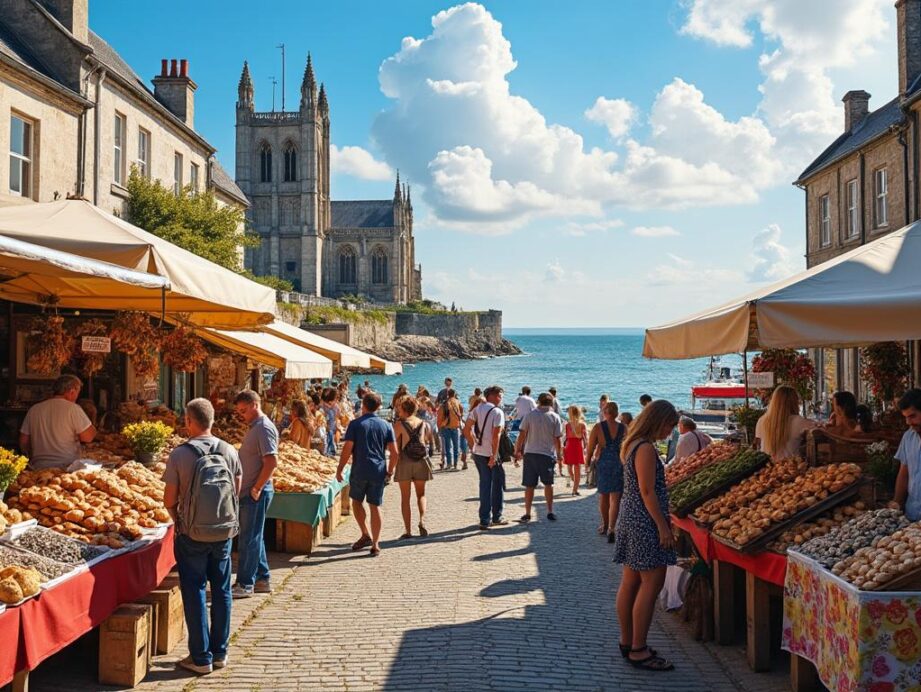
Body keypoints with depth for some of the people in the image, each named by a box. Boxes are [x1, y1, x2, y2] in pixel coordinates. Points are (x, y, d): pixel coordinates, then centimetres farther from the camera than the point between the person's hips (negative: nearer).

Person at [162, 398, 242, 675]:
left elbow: (169, 499, -8)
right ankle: (220, 652, 23)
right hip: (224, 531, 4)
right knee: (221, 591, 14)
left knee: (195, 593, 6)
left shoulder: (180, 454, -13)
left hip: (192, 533, -3)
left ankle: (201, 658, 11)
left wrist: (176, 517, 12)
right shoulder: (229, 451, -2)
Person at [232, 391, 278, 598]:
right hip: (248, 493, 10)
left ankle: (245, 584, 3)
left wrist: (255, 489, -20)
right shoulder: (254, 427, 15)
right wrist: (252, 489, 15)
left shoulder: (264, 428, -16)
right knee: (254, 537, 15)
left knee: (249, 539, -3)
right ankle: (262, 579, 24)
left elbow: (271, 462, -24)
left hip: (256, 494, -10)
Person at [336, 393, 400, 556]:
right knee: (375, 507, 7)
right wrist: (390, 471, 14)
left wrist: (339, 470, 0)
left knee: (357, 501, 19)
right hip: (379, 472, 2)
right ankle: (375, 545, 7)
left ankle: (366, 535, 14)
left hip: (359, 471, -2)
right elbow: (395, 453, 1)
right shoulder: (386, 425, 4)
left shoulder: (355, 424, -5)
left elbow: (347, 450, -9)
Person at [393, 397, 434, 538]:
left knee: (405, 498, 6)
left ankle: (408, 531, 4)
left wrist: (390, 470, -5)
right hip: (421, 461, 3)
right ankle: (422, 520, -7)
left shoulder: (399, 424, -7)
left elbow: (395, 449, -9)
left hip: (405, 462, -3)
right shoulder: (422, 423, 5)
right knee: (421, 494, 17)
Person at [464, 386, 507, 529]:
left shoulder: (477, 409, 8)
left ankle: (484, 520, 14)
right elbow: (496, 435, -18)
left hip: (478, 452, 6)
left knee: (484, 484, 13)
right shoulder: (497, 412, -11)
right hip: (491, 453, -6)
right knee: (498, 483, 11)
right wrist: (494, 455, -16)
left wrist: (474, 445, 13)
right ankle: (496, 517, 18)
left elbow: (467, 429, 6)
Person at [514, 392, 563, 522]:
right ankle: (550, 512, 21)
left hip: (530, 453, 0)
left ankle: (527, 514, 6)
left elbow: (522, 435, -3)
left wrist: (518, 450, 7)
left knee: (529, 485, 5)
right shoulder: (555, 418, -2)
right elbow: (557, 439, -3)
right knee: (548, 484, 17)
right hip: (548, 454, 0)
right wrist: (559, 454, 10)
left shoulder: (530, 415, -2)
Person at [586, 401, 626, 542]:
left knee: (603, 496, 17)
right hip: (619, 464, 0)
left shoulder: (598, 427, -5)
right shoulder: (624, 428, 0)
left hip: (603, 464, 0)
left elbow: (590, 449, -2)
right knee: (615, 498, 0)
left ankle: (605, 526, 29)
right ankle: (611, 529, -12)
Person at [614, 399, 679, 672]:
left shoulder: (632, 445, 14)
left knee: (631, 582, 14)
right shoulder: (646, 448, -16)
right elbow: (647, 491, -19)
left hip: (630, 519, 10)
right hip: (645, 523, -10)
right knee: (652, 583, -6)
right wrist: (663, 526, -17)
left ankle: (627, 642, 22)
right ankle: (638, 651, -3)